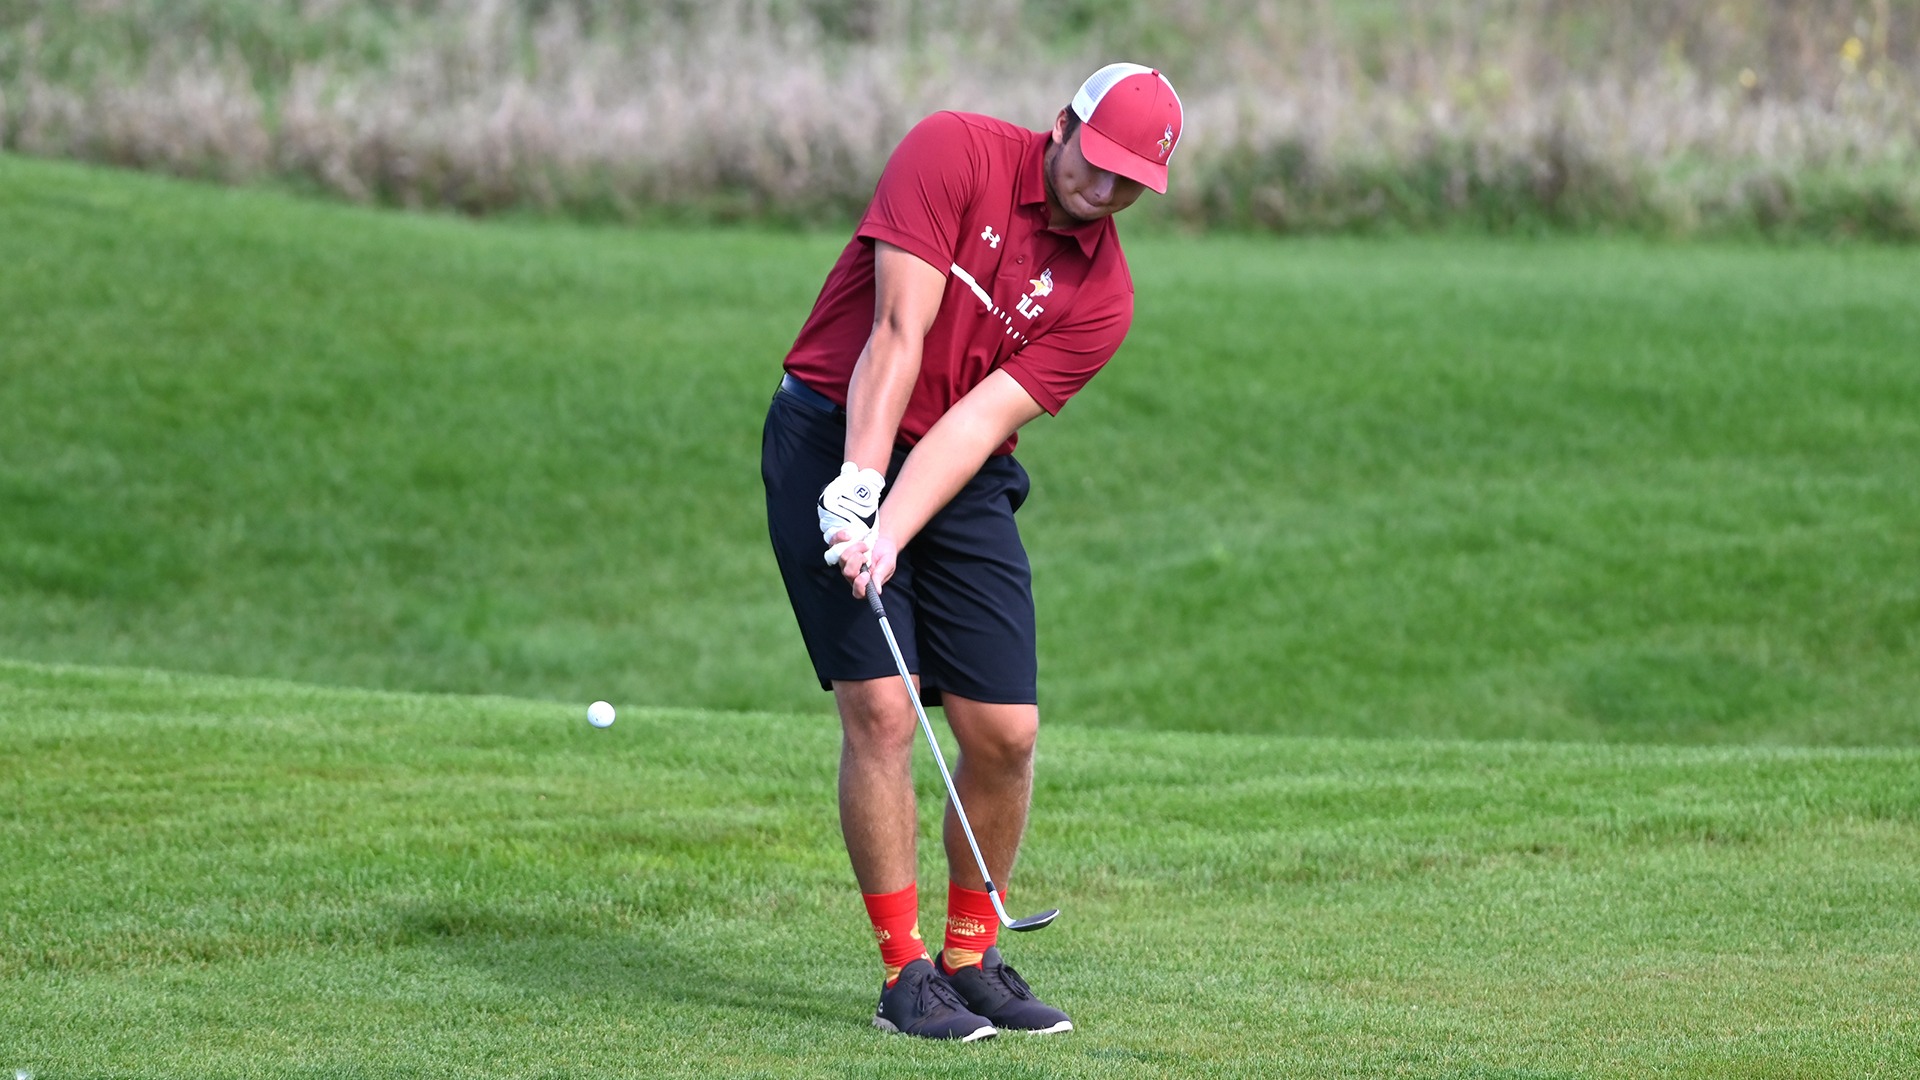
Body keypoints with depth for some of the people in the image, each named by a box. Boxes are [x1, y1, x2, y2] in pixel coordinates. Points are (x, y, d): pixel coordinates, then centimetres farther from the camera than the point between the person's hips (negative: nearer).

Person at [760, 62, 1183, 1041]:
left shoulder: (1104, 294, -2)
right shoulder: (954, 153, -11)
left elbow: (982, 420, -13)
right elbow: (898, 333, -18)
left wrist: (891, 538, -25)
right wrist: (858, 485, -26)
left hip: (962, 480, 4)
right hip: (835, 441, -4)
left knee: (1006, 730, -2)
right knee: (881, 708, -13)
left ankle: (972, 959, 16)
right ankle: (904, 972, -5)